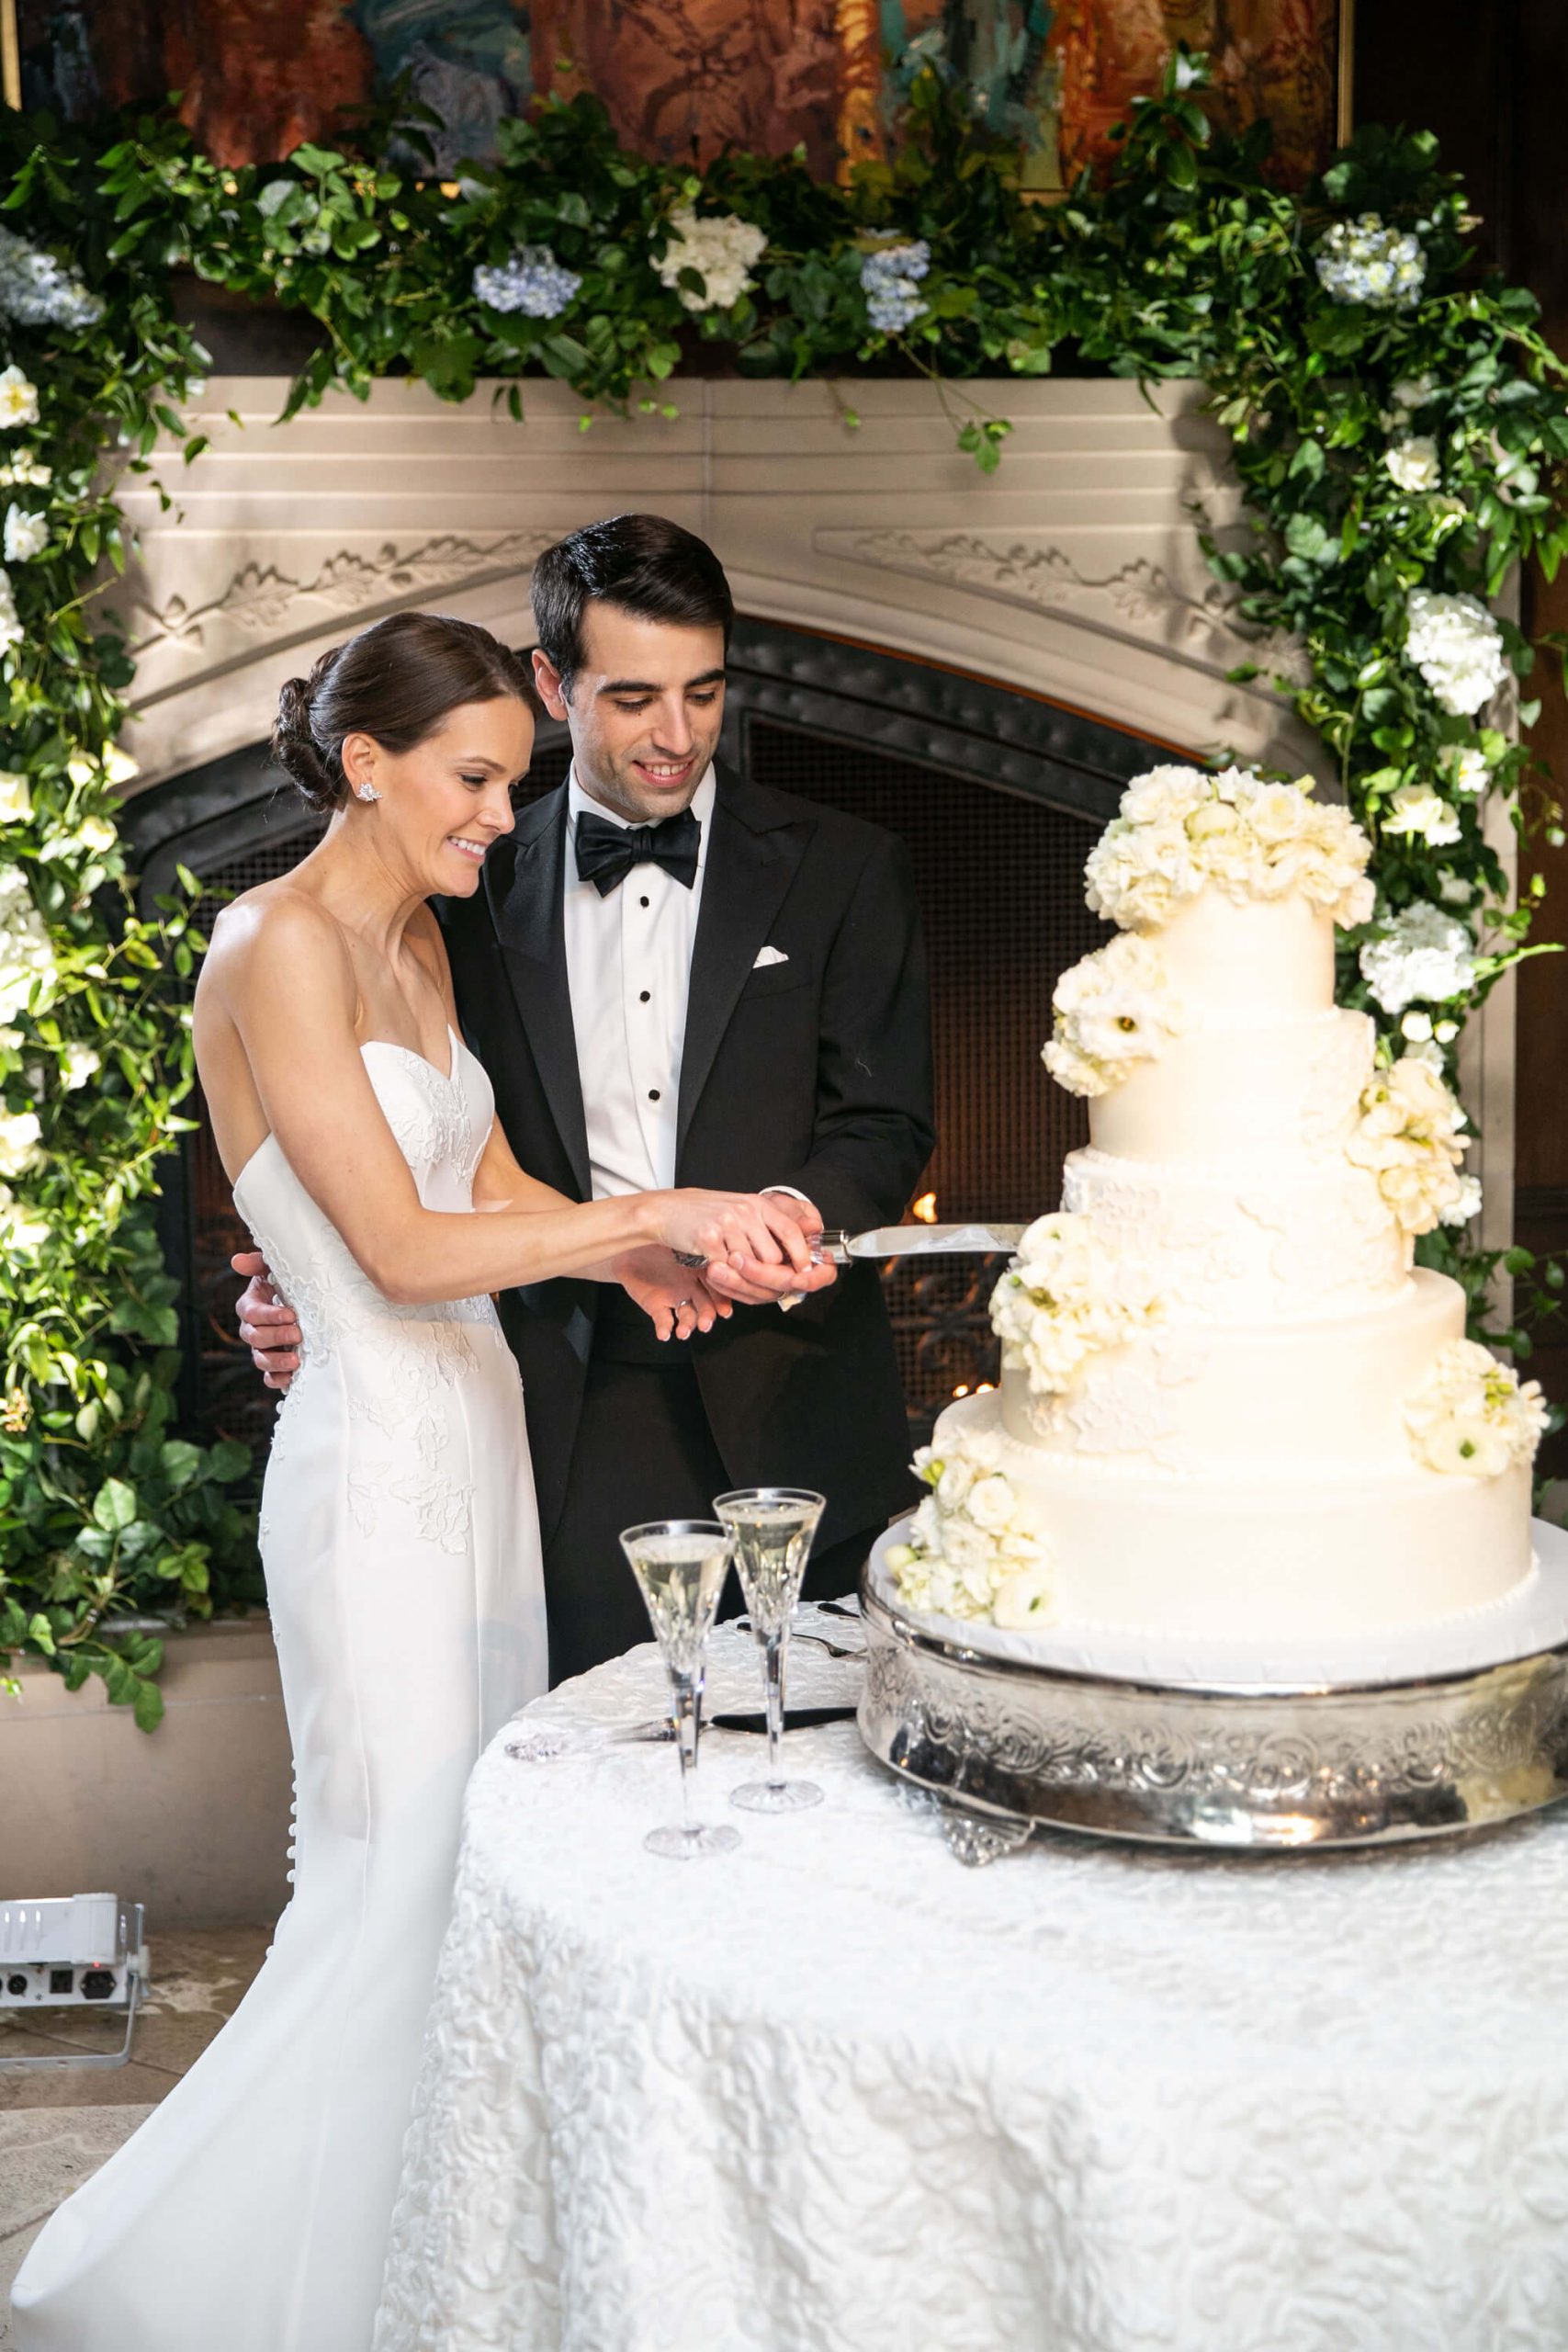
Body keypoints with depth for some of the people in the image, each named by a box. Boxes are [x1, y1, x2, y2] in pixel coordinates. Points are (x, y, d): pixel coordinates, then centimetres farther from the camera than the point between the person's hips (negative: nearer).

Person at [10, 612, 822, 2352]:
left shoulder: (416, 941, 12)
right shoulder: (280, 946, -15)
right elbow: (401, 1247, -21)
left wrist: (623, 1257, -2)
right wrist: (652, 1208, -22)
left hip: (476, 1434, 9)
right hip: (377, 1453, -8)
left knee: (488, 1855, 13)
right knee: (405, 1873, -1)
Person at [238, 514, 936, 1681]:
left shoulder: (845, 870, 3)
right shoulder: (482, 892, 7)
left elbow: (886, 1125, -1)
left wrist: (800, 1210, -22)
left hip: (793, 1421, 0)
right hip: (581, 1436, 1)